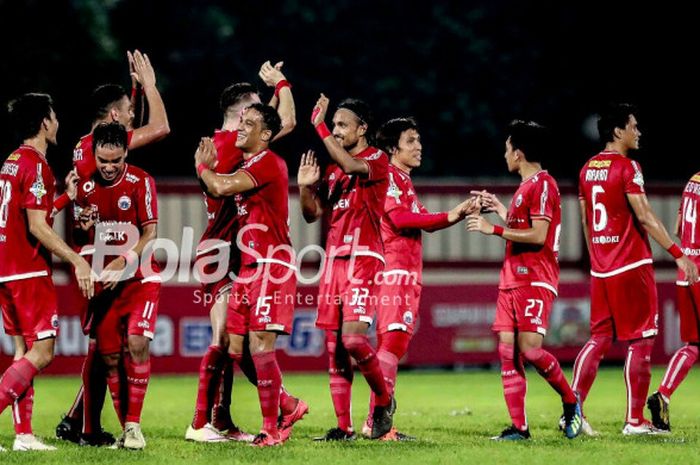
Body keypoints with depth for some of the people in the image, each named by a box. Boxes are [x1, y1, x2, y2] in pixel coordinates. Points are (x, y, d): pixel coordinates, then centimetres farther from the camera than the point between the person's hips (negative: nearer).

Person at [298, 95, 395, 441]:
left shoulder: (377, 160, -3)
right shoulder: (333, 169, 18)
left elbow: (352, 166, -25)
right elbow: (313, 214, 21)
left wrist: (319, 126, -23)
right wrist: (305, 186, 1)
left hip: (363, 259, -7)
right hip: (334, 259, 7)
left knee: (353, 337, -19)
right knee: (333, 343, 2)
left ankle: (384, 400, 4)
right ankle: (343, 426, 5)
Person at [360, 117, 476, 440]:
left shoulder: (403, 181, 25)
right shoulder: (388, 176, -5)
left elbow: (423, 221, 22)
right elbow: (399, 218, -17)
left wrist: (461, 212, 11)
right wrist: (448, 217, -12)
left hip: (407, 274, 10)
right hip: (395, 271, -10)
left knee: (393, 345, 7)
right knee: (393, 340, -16)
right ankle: (375, 421, -21)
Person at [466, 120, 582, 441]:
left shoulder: (543, 184, -10)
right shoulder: (525, 187, 20)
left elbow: (538, 236, -18)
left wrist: (493, 229, -14)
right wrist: (500, 210, 29)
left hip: (535, 280, -9)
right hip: (512, 279, 9)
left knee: (529, 347, -17)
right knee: (507, 350, -1)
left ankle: (571, 403, 4)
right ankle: (519, 427, -1)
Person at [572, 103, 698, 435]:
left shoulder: (587, 169, 11)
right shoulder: (627, 167, -12)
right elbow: (644, 216, -17)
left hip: (600, 270, 7)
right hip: (631, 267, -7)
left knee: (599, 339, 11)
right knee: (640, 341, -1)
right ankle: (634, 421, -1)